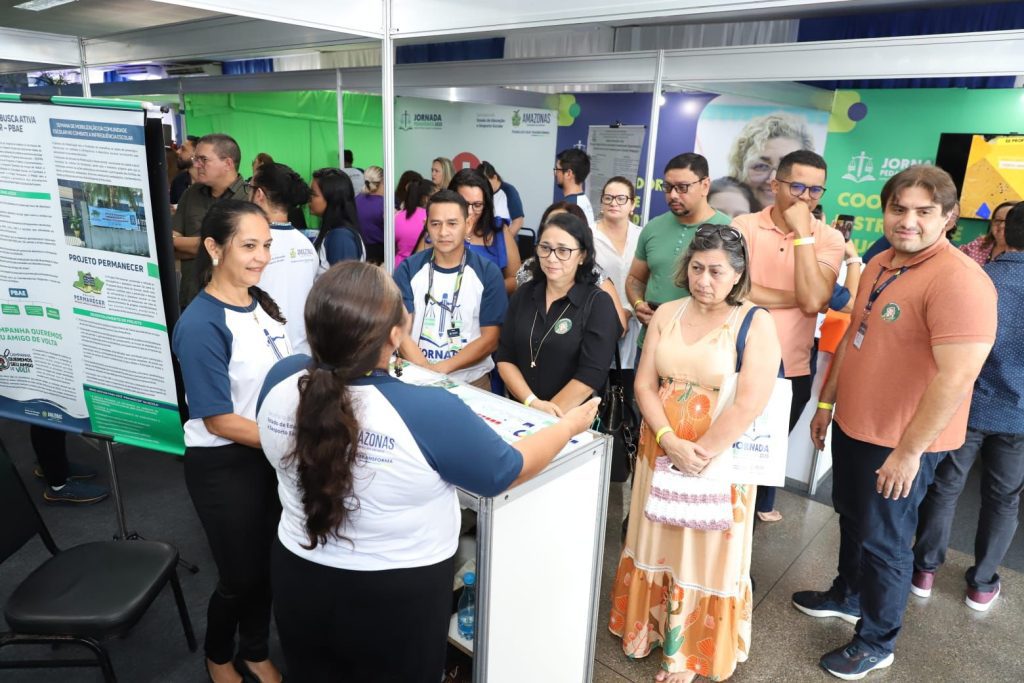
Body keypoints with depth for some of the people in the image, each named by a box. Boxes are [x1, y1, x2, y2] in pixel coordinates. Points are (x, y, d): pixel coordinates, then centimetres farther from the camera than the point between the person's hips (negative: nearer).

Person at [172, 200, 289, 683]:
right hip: (224, 464, -6)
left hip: (271, 453, 6)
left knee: (268, 563, 20)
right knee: (241, 575, 12)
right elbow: (219, 421, -22)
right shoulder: (201, 325, -23)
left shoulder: (260, 302, 0)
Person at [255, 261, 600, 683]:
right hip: (398, 600, -4)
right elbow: (508, 471, -14)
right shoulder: (426, 412, -31)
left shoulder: (280, 379, -17)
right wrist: (571, 424, 3)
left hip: (299, 581, 4)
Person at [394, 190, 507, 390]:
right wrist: (427, 372, -18)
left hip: (472, 382, -1)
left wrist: (441, 368, -15)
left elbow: (490, 339, -4)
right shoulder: (408, 269, 1)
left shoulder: (488, 273, -2)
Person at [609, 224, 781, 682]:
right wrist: (671, 442, -14)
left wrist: (699, 453, -18)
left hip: (719, 461, -4)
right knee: (656, 543, 18)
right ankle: (648, 629, 40)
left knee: (706, 554, 10)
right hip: (661, 451, 4)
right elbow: (644, 384, -1)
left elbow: (750, 403, -20)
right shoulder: (666, 314, 2)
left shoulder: (756, 323, -11)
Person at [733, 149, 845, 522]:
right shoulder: (744, 226, -7)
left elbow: (813, 300, -20)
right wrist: (795, 298, -16)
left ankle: (762, 502, 48)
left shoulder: (829, 238, -4)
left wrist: (803, 234, -21)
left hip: (792, 367, 2)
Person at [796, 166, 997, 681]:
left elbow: (957, 377, -26)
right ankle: (848, 596, 49)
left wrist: (909, 451, -23)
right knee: (851, 518, 24)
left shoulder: (959, 280, -23)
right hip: (853, 425, 8)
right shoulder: (879, 264, 5)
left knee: (882, 541, 9)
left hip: (901, 443, -8)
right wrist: (826, 403, 15)